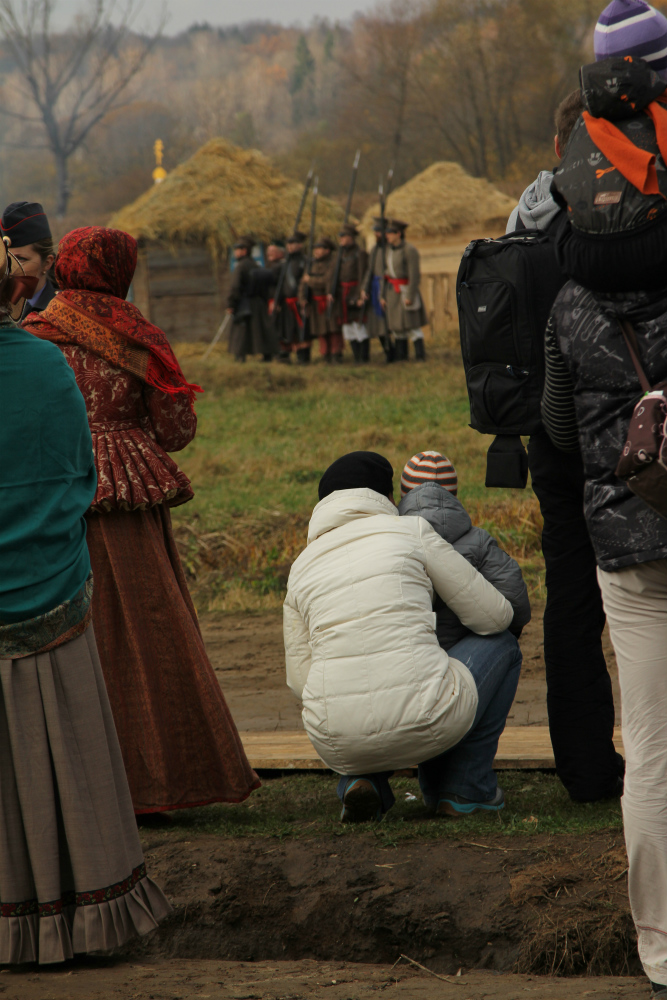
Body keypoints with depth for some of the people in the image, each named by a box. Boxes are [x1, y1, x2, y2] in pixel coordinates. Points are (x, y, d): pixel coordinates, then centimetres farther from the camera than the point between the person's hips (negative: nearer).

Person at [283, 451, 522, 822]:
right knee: (502, 645, 25)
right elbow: (494, 616, 8)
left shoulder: (302, 568, 15)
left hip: (338, 744, 4)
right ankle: (464, 787, 20)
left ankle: (360, 779, 10)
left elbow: (301, 680, 16)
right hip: (422, 726, -4)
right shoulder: (412, 531, 5)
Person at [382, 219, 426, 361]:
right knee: (396, 323, 9)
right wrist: (383, 295, 9)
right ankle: (400, 355, 14)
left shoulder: (410, 250, -16)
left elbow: (414, 275, -18)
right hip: (392, 291, 7)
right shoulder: (389, 249, 6)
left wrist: (410, 296, -21)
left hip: (406, 290, -7)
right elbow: (386, 272, 11)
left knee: (411, 323, -7)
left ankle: (420, 355, -2)